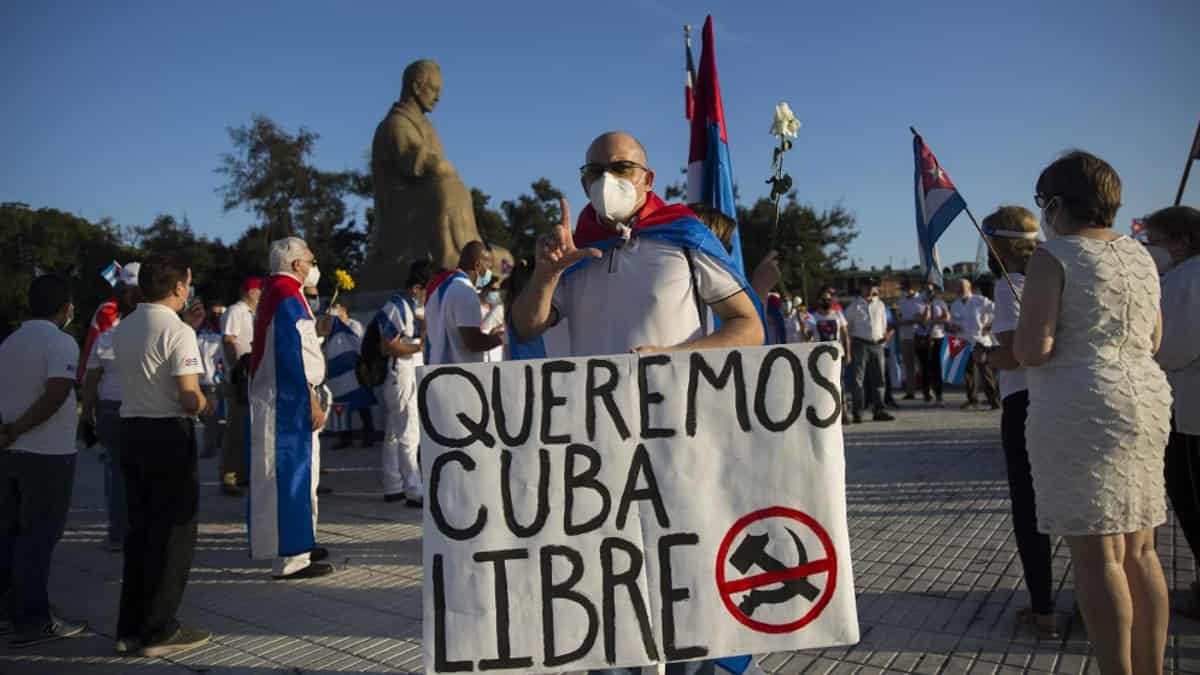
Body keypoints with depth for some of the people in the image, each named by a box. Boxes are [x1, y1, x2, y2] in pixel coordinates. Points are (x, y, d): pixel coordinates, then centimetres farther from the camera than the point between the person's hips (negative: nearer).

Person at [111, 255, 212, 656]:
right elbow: (190, 398, -21)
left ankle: (130, 627, 21)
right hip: (169, 434, -8)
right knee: (173, 533, 2)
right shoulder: (179, 332, -15)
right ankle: (159, 631, 7)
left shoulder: (122, 330, 9)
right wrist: (206, 406, 1)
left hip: (132, 431, 8)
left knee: (140, 528, 15)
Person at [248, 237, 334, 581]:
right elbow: (290, 355, -22)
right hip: (289, 400, -10)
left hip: (281, 399, 10)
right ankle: (290, 557, 0)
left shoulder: (275, 293, 16)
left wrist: (313, 330, 17)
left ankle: (298, 543, 27)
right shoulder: (288, 296, -16)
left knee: (297, 472, 17)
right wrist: (311, 401, -21)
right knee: (292, 472, -6)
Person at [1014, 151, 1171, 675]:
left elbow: (1031, 349, -18)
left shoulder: (1053, 257, -10)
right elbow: (1153, 340, 21)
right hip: (1146, 398, 8)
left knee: (1097, 554, -3)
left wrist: (1023, 341, 3)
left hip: (1080, 408, -8)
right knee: (1138, 550, 13)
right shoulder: (1139, 255, 13)